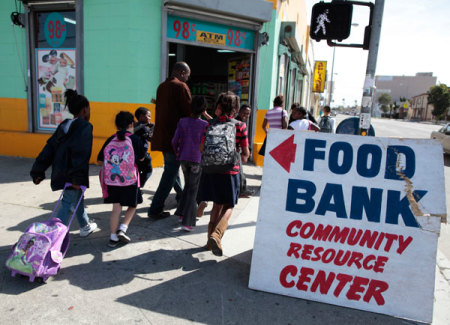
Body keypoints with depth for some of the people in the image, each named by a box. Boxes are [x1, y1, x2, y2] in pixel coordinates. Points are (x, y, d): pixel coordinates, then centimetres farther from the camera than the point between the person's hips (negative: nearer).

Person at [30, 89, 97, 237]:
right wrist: (78, 177, -26)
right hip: (72, 175, -9)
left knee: (78, 199, 25)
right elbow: (82, 153, -23)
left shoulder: (64, 126, 12)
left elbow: (49, 148, 9)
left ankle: (85, 227, 44)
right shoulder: (85, 127, -12)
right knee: (68, 204, -2)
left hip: (61, 173, 9)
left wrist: (38, 171, 10)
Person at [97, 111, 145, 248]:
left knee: (116, 208, 12)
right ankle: (122, 229, 2)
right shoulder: (135, 139, -6)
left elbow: (100, 160, 6)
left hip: (111, 180, 3)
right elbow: (141, 158, 4)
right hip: (129, 180, -3)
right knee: (132, 205, 17)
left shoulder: (110, 140, 2)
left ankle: (113, 237, 15)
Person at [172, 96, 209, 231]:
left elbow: (175, 141, 0)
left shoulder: (182, 122, -1)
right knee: (193, 189, 3)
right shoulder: (205, 124, -8)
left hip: (184, 159, 3)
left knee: (187, 185, 22)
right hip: (197, 160, -3)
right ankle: (187, 222, -1)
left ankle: (182, 214, 26)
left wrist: (177, 153, 16)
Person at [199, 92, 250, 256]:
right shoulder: (240, 126, -6)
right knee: (229, 206, 12)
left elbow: (202, 148, 6)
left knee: (217, 204, 18)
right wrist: (241, 159, 17)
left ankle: (211, 240, 24)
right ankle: (216, 235, -10)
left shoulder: (210, 124, 0)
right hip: (230, 171, -3)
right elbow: (246, 153, -4)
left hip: (211, 169, 3)